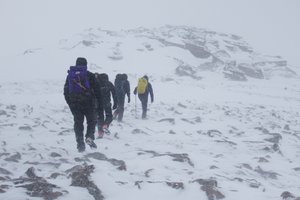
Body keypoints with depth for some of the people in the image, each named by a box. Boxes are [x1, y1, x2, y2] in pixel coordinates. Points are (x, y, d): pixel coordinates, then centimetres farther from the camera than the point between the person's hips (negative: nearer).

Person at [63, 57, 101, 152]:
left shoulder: (70, 75, 8)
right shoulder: (89, 75, -4)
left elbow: (66, 90, 11)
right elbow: (96, 89, -5)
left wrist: (69, 102, 18)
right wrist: (100, 100, 3)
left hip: (74, 104, 3)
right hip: (87, 102, -3)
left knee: (78, 123, 7)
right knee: (91, 120, 11)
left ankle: (80, 144, 3)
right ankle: (89, 137, -11)